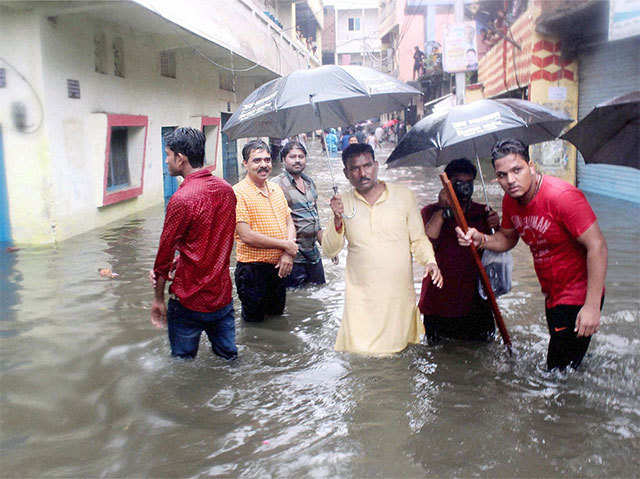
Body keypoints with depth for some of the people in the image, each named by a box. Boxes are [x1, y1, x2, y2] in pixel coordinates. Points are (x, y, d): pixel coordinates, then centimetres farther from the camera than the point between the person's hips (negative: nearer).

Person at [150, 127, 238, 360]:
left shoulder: (182, 199, -20)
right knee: (229, 359, 17)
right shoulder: (226, 190, 2)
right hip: (223, 295, 6)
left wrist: (158, 298, 2)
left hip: (190, 300, -6)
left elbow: (165, 251, -10)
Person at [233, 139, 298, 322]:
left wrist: (288, 254, -8)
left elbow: (289, 223, 10)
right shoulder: (238, 193, -14)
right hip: (252, 270, -7)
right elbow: (246, 235, -20)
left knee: (277, 315, 20)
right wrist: (285, 245, -15)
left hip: (279, 267, 7)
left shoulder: (276, 189, 10)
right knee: (254, 320, 6)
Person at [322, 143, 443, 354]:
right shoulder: (343, 202, 4)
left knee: (396, 347, 8)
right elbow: (329, 251, 4)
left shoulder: (403, 195, 2)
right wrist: (338, 220, -12)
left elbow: (418, 239, 8)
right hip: (361, 295, 0)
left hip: (399, 292, 0)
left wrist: (430, 261, -11)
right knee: (359, 350, -1)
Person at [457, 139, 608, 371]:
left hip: (578, 298, -8)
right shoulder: (510, 201, -1)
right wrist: (481, 239, -8)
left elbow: (597, 247, -24)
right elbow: (508, 238, 15)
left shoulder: (562, 196, -24)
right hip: (551, 297, 8)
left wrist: (592, 306, -27)